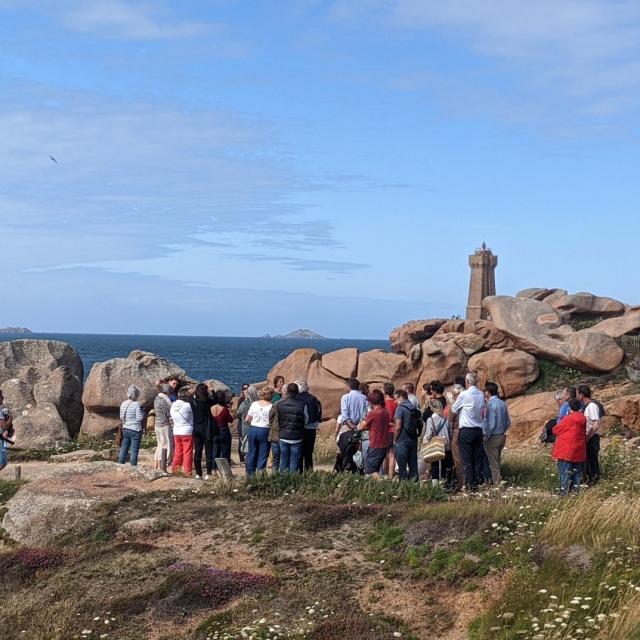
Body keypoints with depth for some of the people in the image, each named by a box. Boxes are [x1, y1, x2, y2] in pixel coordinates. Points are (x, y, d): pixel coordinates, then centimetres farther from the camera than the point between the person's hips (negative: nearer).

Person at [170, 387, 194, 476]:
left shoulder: (173, 406, -1)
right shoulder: (188, 405, -18)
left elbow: (172, 417, 7)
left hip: (176, 432, 5)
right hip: (187, 432, -5)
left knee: (178, 452, 15)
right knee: (187, 453, 3)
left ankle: (175, 470, 18)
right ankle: (187, 471, 4)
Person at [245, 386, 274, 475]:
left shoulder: (254, 404, 1)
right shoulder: (271, 406, -10)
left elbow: (247, 419, 3)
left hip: (253, 430, 4)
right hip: (265, 431, -4)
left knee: (251, 454, 13)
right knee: (262, 456, 4)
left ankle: (250, 474, 18)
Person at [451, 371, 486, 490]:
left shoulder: (464, 395, -11)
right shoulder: (481, 395, 5)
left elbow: (454, 409, 1)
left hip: (466, 430, -5)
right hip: (479, 430, 5)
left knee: (467, 459, -1)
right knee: (477, 459, 9)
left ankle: (470, 484, -3)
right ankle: (477, 482, 10)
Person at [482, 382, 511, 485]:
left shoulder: (490, 404, -19)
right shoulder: (502, 403, 5)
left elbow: (491, 424, -22)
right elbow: (508, 422, 9)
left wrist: (486, 436, -12)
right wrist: (502, 431, 16)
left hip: (492, 438, -8)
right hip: (502, 437, 8)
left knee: (493, 463, 1)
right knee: (497, 461, 18)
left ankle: (497, 483, 4)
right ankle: (498, 480, 25)